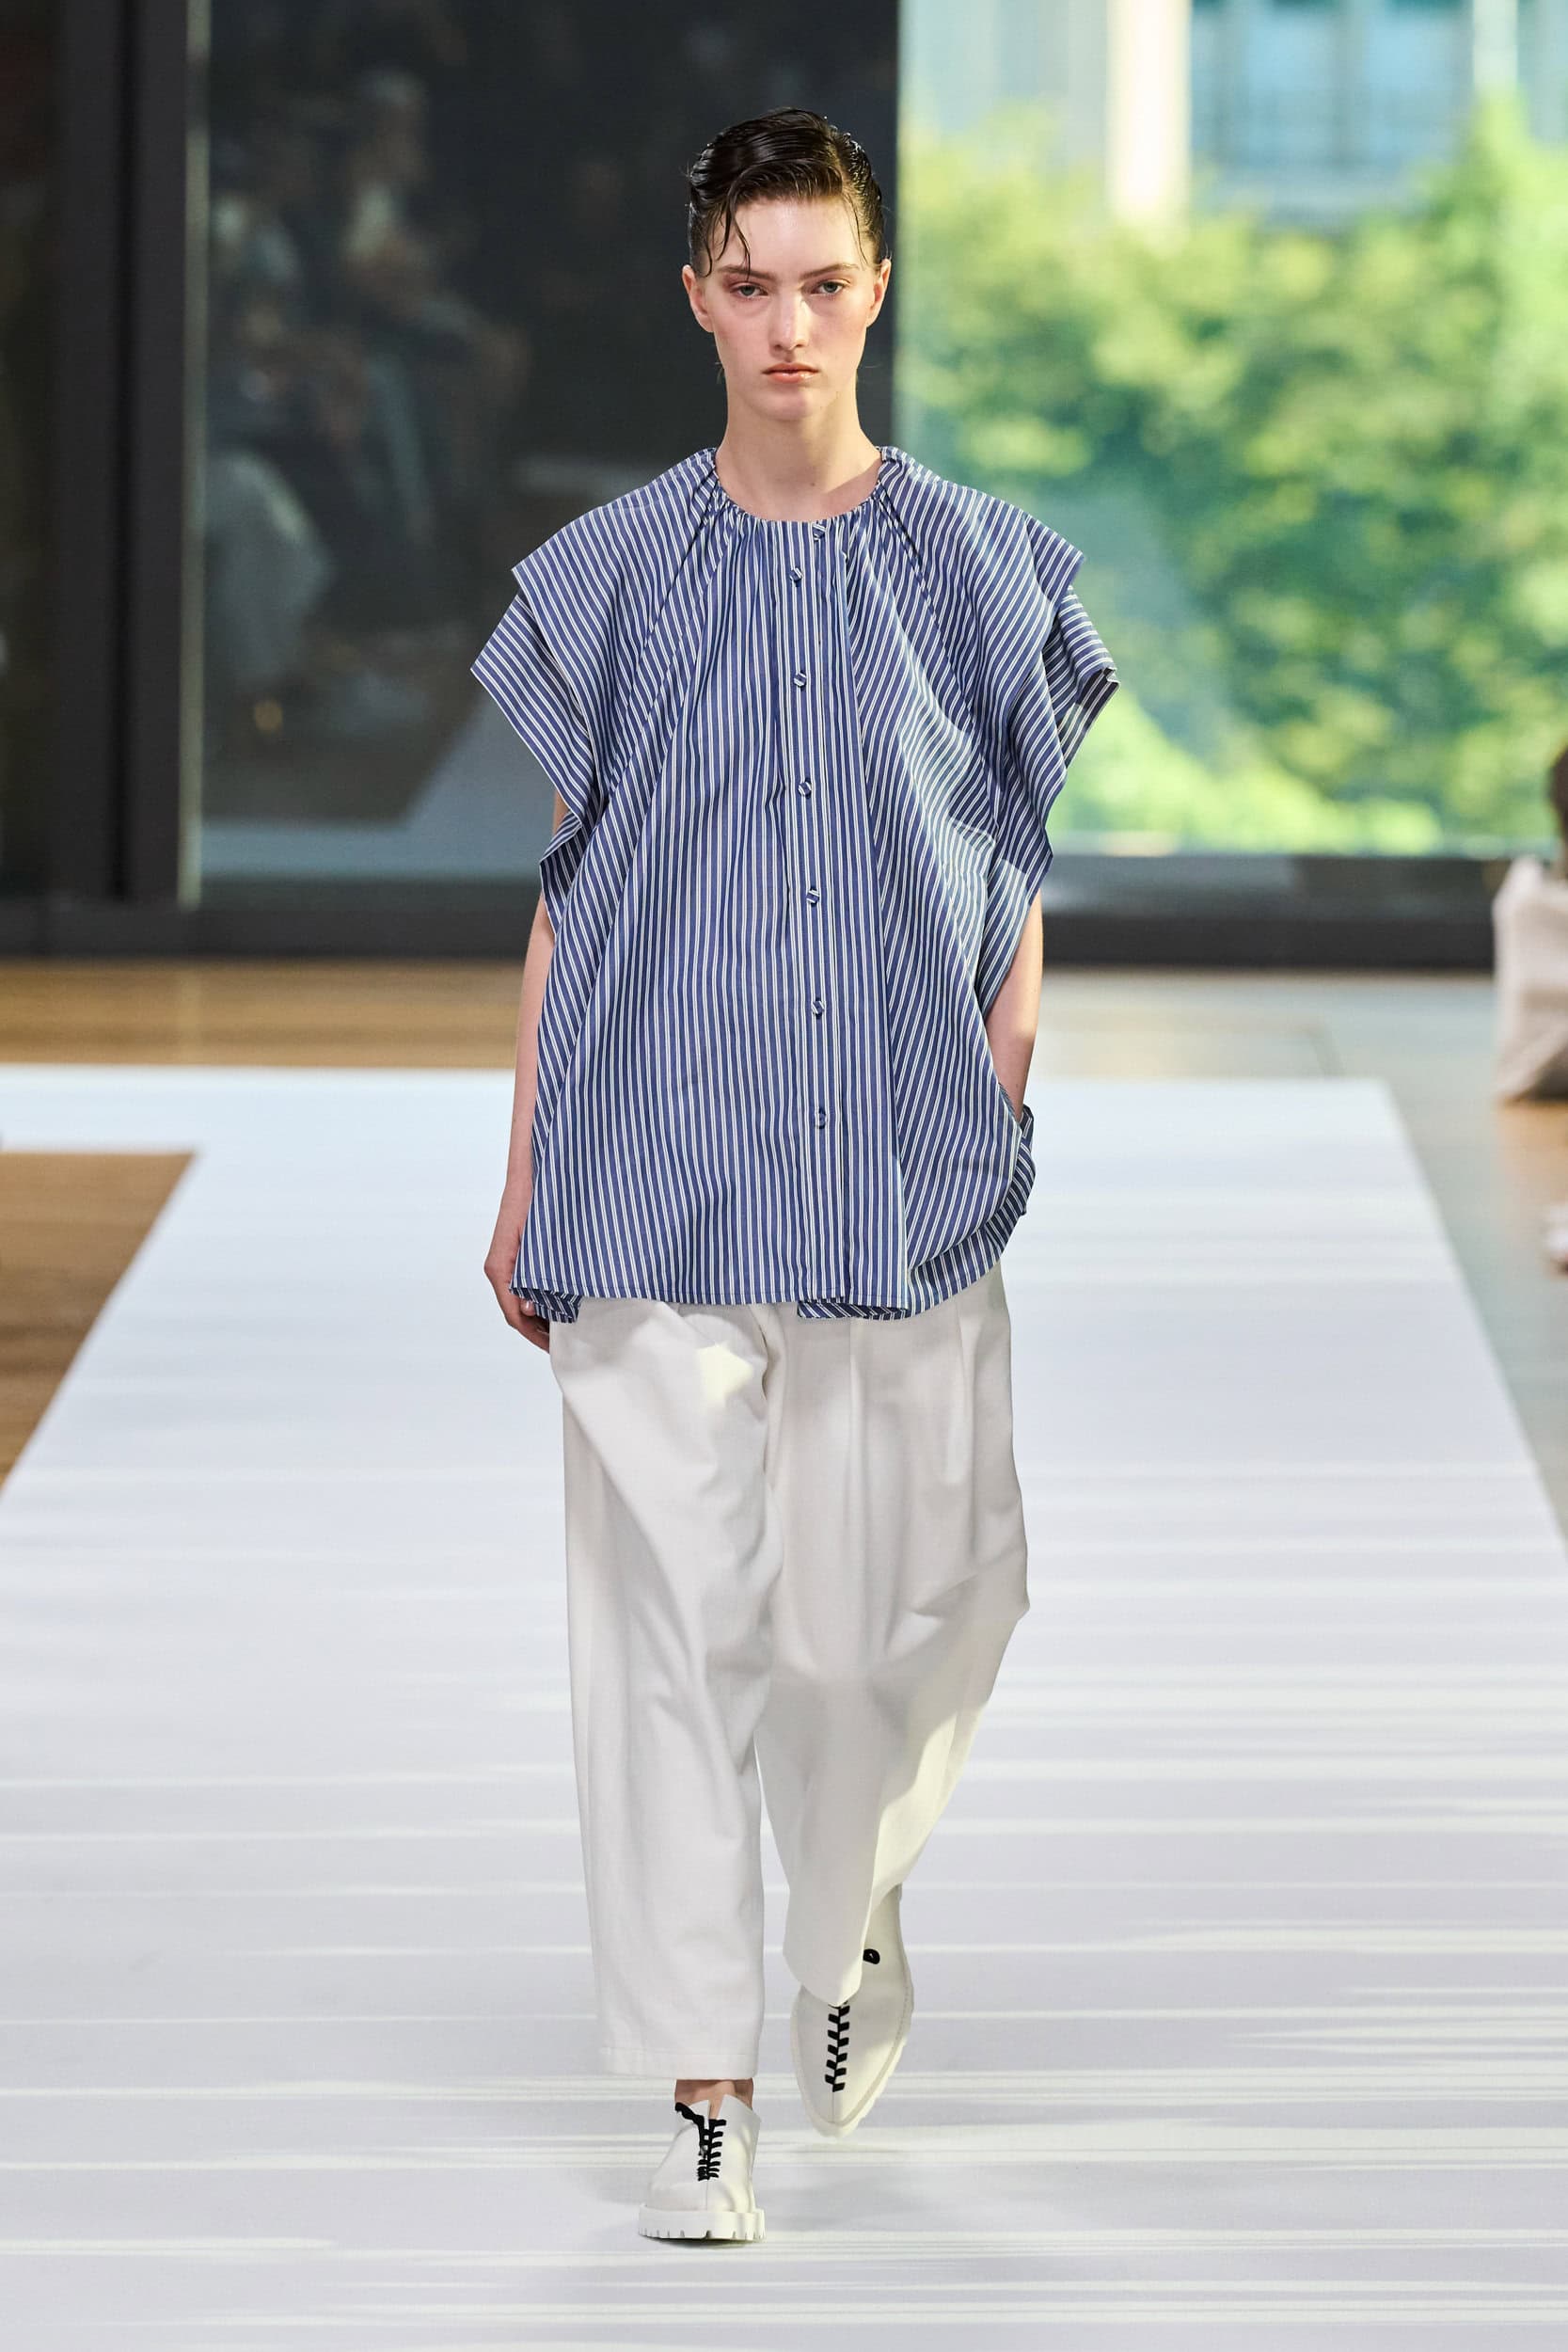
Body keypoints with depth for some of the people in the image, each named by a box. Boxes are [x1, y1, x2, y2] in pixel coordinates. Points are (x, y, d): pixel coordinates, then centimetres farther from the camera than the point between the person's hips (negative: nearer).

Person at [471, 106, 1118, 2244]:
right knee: (675, 1618, -4)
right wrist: (525, 1182, 7)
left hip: (900, 1174, 0)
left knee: (910, 1608, 4)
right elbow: (567, 888, 9)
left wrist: (1002, 1107, -5)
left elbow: (1018, 880, 9)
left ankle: (855, 1903, 36)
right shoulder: (611, 577, 5)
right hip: (653, 1167, 0)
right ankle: (704, 2089, 0)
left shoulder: (977, 565, 5)